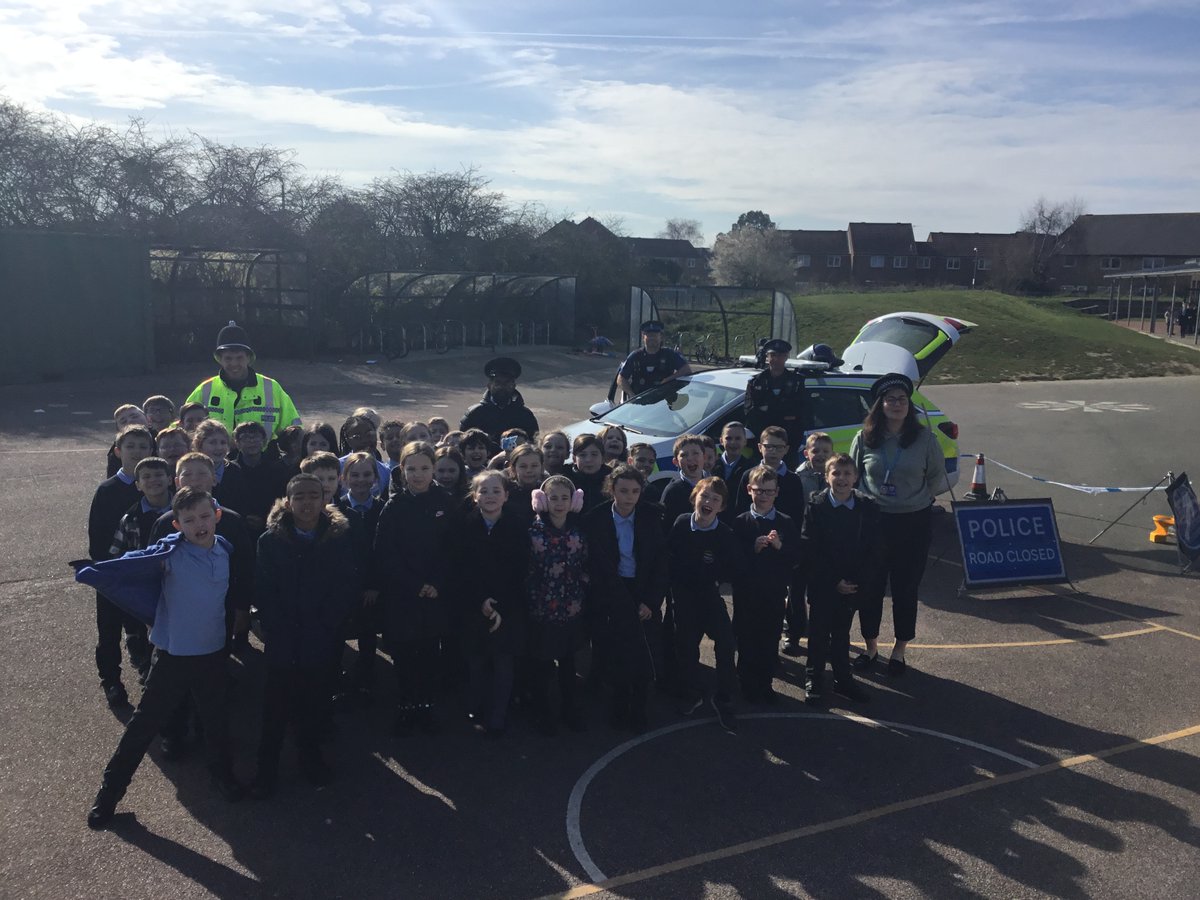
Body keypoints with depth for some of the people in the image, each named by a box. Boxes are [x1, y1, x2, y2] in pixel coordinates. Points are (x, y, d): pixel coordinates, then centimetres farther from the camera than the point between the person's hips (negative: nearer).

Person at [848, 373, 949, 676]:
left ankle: (900, 650, 23)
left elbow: (937, 476, 8)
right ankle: (870, 646, 25)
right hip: (872, 521, 1)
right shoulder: (864, 438, -2)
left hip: (915, 522, -1)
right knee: (869, 586, 7)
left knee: (906, 588, 8)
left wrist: (920, 498, 4)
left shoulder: (924, 437, -3)